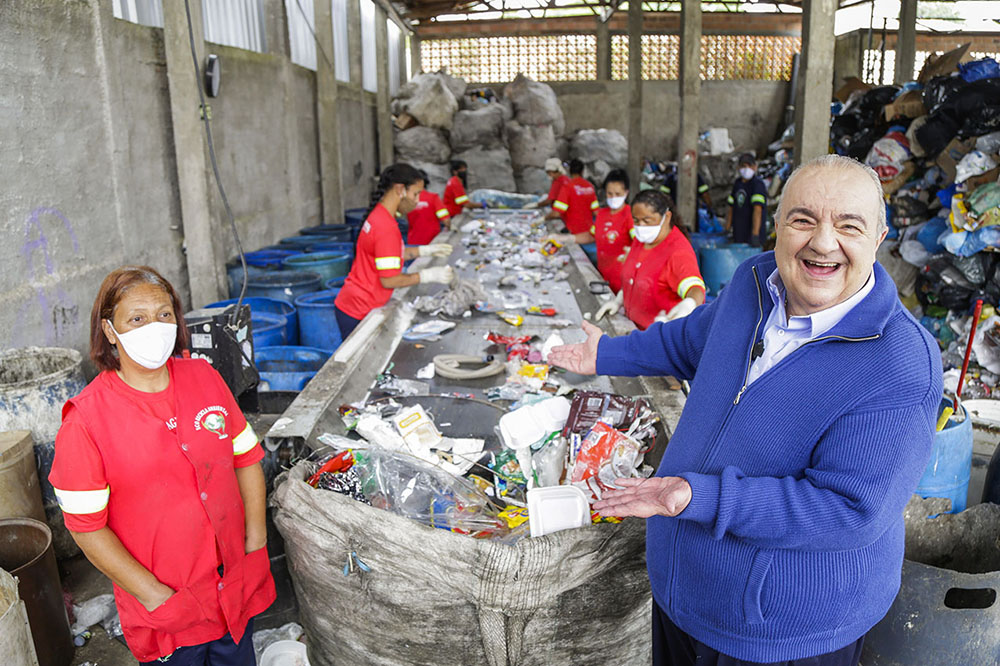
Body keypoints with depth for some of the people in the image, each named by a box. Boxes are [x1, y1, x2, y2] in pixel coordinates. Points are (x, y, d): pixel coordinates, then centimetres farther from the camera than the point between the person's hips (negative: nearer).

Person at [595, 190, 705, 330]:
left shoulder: (678, 251, -20)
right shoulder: (640, 240, 7)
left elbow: (695, 288, -37)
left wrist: (687, 305, -57)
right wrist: (618, 301, 12)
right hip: (633, 326, 6)